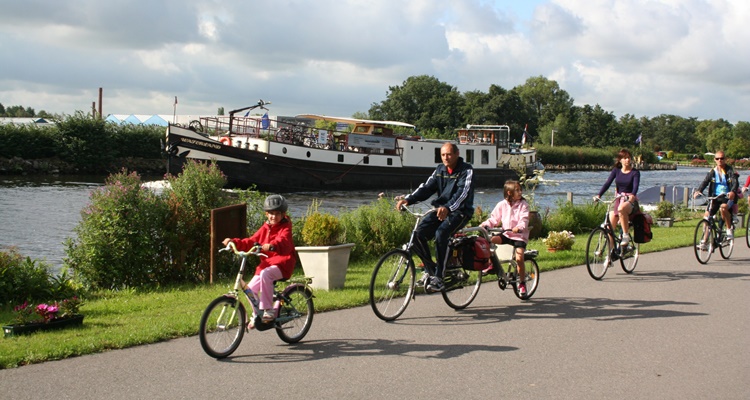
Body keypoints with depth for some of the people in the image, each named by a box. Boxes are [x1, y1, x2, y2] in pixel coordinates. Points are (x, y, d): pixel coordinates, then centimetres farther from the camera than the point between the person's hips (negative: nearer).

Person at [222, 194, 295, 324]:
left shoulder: (285, 228, -6)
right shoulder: (265, 228, 14)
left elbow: (283, 243, -28)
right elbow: (251, 242, 13)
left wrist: (272, 246, -49)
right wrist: (234, 242, -2)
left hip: (282, 264, -6)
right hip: (267, 263, 7)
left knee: (265, 274, -35)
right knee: (251, 290, -5)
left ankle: (268, 311, -29)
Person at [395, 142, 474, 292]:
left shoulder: (466, 171, -8)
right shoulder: (440, 170, 11)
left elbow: (463, 192, -25)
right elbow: (427, 187, 2)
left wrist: (448, 207, -43)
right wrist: (408, 199, -16)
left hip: (460, 212, -6)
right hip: (440, 210, 6)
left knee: (441, 233, -33)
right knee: (419, 234, -16)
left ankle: (439, 278, -26)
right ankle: (430, 270, 1)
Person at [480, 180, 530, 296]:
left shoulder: (523, 204, -3)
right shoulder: (502, 205, 4)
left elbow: (524, 220, -14)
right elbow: (494, 219, 7)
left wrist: (519, 227, -36)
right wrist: (485, 224, -13)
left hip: (519, 235, -3)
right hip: (506, 233, 3)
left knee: (519, 258, -21)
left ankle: (522, 283, -2)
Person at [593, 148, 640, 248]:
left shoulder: (635, 172, -2)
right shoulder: (616, 171, 7)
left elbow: (635, 185, -18)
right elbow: (608, 183, -5)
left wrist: (632, 196, -40)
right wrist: (599, 195, -21)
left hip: (630, 201, -4)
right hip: (618, 200, 4)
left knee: (621, 209, -40)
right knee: (610, 227, -8)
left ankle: (626, 235, -28)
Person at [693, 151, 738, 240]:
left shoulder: (730, 170, -5)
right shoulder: (712, 171, 5)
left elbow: (735, 182, -19)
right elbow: (705, 181, -8)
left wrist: (733, 192, -42)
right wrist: (698, 191, -29)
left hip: (728, 197, -4)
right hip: (715, 197, 4)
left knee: (723, 208, -35)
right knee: (707, 215, -9)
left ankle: (729, 229, -13)